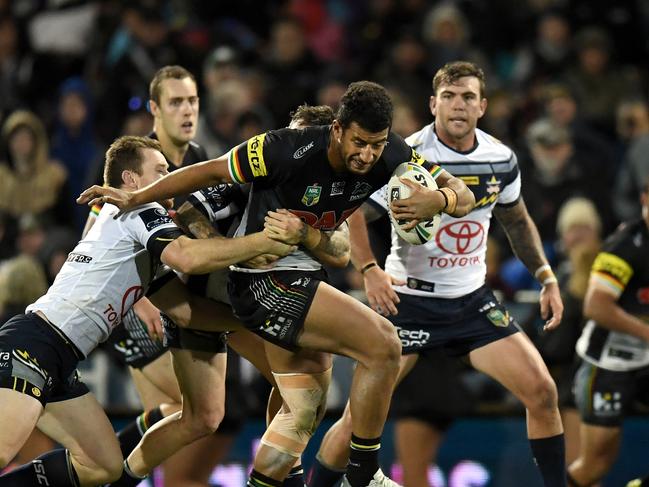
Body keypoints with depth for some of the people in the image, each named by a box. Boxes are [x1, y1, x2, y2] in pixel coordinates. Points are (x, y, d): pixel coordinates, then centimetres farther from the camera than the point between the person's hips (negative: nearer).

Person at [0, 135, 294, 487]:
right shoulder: (141, 211, -1)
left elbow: (182, 307, 27)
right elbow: (188, 258, -20)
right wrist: (265, 242, -14)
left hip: (57, 366, 10)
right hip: (32, 343, -10)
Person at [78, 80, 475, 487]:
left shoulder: (390, 156, -9)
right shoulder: (290, 150, -26)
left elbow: (462, 195, -6)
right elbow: (212, 172, -14)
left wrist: (439, 201, -30)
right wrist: (135, 199, -8)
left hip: (302, 275, 8)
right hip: (264, 280, -8)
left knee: (305, 414, 13)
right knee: (383, 343, -18)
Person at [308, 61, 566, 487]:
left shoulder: (502, 160, 0)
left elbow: (517, 222, 18)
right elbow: (352, 214, -12)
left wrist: (548, 279, 11)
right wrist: (370, 271, -27)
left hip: (472, 300, 4)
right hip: (409, 299, -4)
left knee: (542, 392, -6)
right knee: (360, 414, -10)